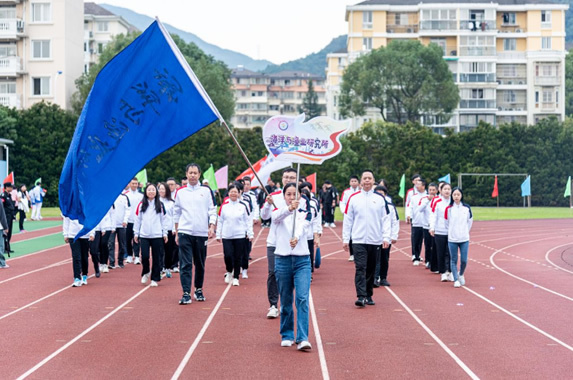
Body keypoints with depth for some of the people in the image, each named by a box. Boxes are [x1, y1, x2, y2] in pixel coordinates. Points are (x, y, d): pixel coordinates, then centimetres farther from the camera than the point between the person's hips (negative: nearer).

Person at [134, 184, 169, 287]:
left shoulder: (160, 205, 5)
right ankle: (145, 273, 21)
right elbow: (137, 219, 9)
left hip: (157, 236, 0)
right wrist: (136, 233, 7)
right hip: (144, 235, 0)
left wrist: (165, 233, 4)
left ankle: (155, 279, 11)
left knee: (156, 258, 1)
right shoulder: (141, 205, 6)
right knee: (144, 256, -6)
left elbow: (164, 219, 7)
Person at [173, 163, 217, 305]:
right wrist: (176, 233, 10)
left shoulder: (206, 191, 5)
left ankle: (198, 290, 25)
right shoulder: (180, 192, 7)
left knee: (200, 264, 10)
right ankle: (186, 293, -8)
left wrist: (212, 226, -10)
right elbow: (176, 213, 12)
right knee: (185, 264, -7)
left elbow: (213, 210, 5)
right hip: (184, 233, 0)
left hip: (201, 233, 0)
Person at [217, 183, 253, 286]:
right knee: (228, 255, -6)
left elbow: (248, 220, 4)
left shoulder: (243, 205, 0)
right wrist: (218, 235, 8)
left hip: (240, 236, -1)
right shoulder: (224, 205, 4)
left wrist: (250, 234, 0)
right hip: (226, 236, 1)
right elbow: (220, 221, 10)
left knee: (238, 257, 2)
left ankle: (236, 277, 14)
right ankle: (229, 272, 22)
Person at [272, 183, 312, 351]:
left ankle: (302, 339, -16)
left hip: (302, 260, 0)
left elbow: (301, 228, -15)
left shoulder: (304, 213, 7)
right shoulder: (279, 212, 3)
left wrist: (295, 238, -38)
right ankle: (287, 335, 22)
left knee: (302, 298, -12)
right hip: (282, 259, 0)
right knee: (285, 300, 7)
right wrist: (289, 208, -45)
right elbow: (276, 217, -23)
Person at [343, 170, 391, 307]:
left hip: (375, 241, 2)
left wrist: (386, 237, -5)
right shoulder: (353, 198, 4)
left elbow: (386, 219, 4)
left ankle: (368, 296, 20)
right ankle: (361, 296, -15)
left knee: (371, 270, 9)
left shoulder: (380, 198, 5)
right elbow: (348, 219, 6)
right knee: (360, 268, -11)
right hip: (359, 240, -2)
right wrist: (345, 239, 2)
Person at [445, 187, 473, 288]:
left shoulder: (467, 208, 1)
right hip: (452, 239, -1)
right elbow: (446, 222, 6)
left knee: (464, 260, -1)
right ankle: (456, 280, 12)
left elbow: (470, 221, 13)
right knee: (454, 260, 2)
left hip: (464, 239, 1)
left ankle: (461, 274, 27)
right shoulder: (448, 209, -3)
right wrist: (452, 231, 10)